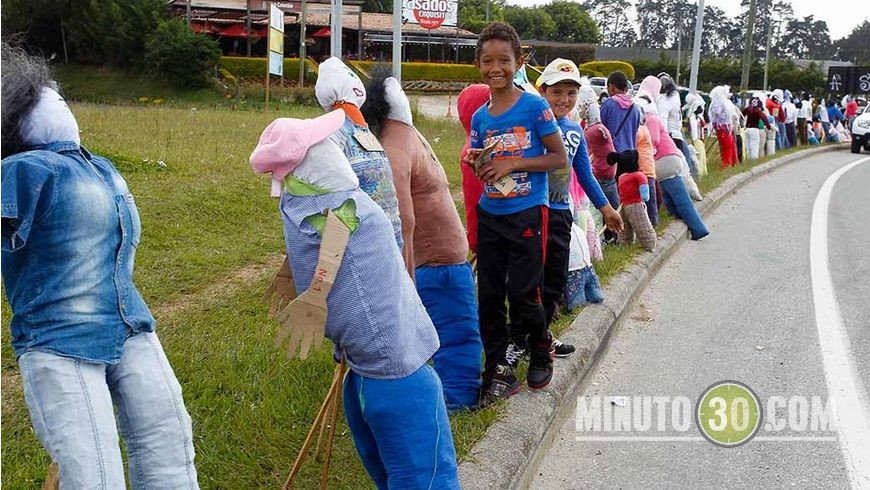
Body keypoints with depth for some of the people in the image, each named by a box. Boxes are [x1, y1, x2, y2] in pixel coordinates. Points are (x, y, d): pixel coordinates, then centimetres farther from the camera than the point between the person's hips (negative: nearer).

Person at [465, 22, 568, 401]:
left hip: (526, 215, -5)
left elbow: (560, 158, -8)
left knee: (524, 294, -2)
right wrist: (476, 163, -7)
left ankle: (541, 349, 28)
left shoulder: (535, 107, -7)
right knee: (489, 295, 6)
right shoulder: (479, 118, 7)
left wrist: (513, 164, -17)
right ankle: (497, 368, 19)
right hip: (489, 216, 5)